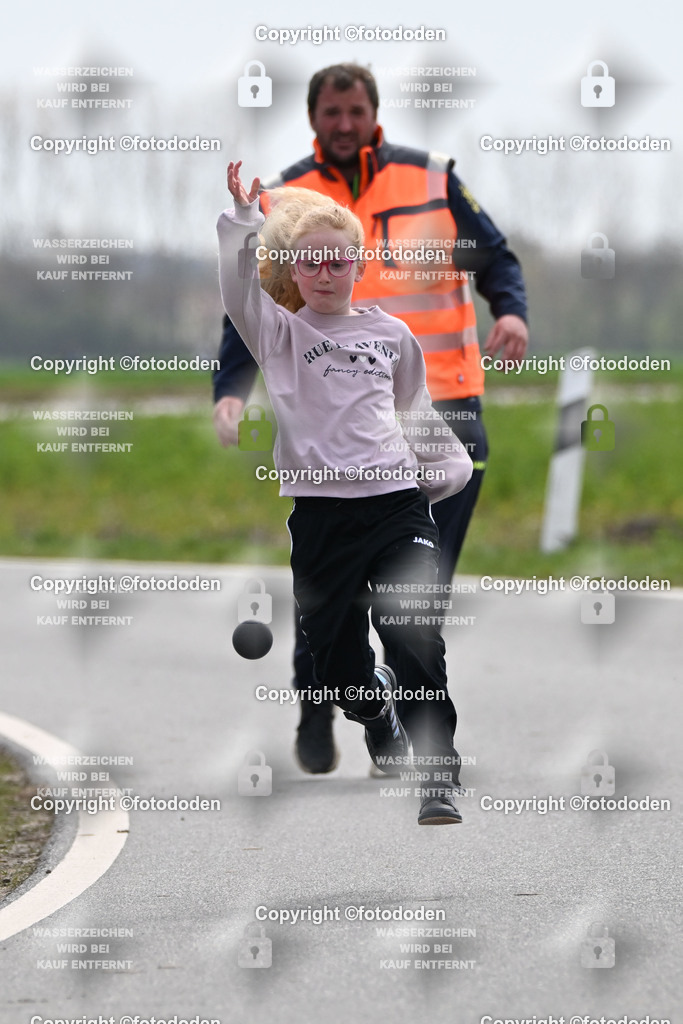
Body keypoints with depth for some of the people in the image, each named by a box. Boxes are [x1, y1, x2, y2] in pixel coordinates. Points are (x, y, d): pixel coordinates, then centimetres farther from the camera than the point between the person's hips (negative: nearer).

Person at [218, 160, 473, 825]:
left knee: (416, 643, -14)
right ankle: (378, 711, 38)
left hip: (397, 501, 0)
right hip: (320, 512, 0)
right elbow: (239, 290, -12)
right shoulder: (280, 335, 7)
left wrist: (448, 465, 25)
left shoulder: (392, 335, 14)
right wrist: (242, 220, -25)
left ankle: (440, 781, -9)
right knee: (338, 661, 4)